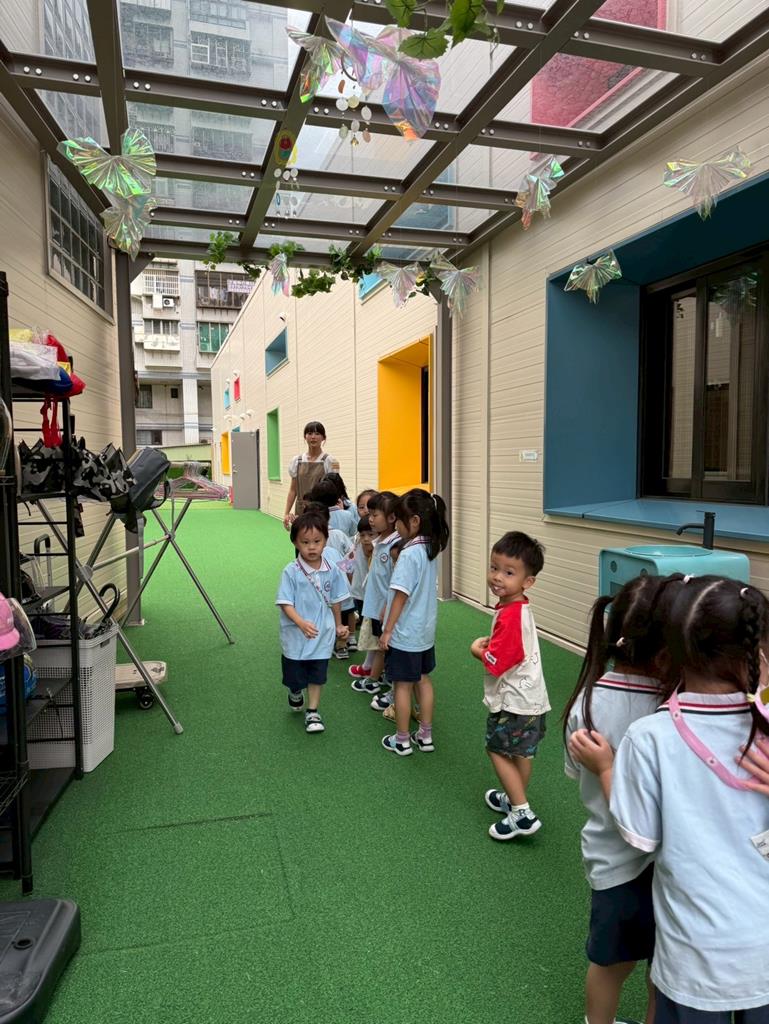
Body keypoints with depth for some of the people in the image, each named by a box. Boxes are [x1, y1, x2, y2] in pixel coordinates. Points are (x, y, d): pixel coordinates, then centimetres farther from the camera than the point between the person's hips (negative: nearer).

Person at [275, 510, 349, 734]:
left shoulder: (332, 571, -7)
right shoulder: (291, 572, -16)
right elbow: (285, 603, -17)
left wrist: (338, 626, 16)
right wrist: (301, 623, -32)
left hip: (322, 636, 2)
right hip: (295, 636, -1)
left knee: (317, 675, 11)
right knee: (295, 677, 16)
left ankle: (312, 712, 28)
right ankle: (295, 695, 48)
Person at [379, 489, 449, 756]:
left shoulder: (409, 554, -23)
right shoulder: (430, 549, 2)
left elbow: (401, 595, -22)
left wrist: (387, 630, -14)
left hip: (405, 633, -8)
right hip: (425, 630, 8)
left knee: (403, 685, 6)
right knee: (423, 679, 17)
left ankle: (402, 741, 20)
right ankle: (425, 735, 29)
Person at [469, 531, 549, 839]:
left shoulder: (510, 616, -27)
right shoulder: (520, 608, 3)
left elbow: (495, 663, -24)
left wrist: (477, 650, -6)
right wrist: (489, 643, 1)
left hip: (513, 699, -9)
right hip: (530, 697, 9)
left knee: (498, 750, 5)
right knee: (522, 753, 21)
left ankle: (522, 814, 8)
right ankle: (515, 799, 39)